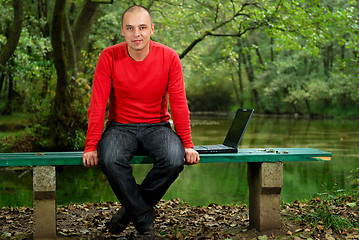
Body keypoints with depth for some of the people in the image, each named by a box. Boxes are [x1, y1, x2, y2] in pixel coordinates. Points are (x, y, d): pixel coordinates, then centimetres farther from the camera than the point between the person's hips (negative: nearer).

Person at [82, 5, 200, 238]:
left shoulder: (169, 57, -7)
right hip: (120, 126, 0)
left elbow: (179, 104, -5)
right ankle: (145, 219, -13)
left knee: (174, 159, -31)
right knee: (110, 159, -33)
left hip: (157, 126, 1)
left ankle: (132, 208, -5)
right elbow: (98, 104, -8)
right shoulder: (109, 57, -8)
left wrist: (187, 145, -10)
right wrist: (91, 147, -14)